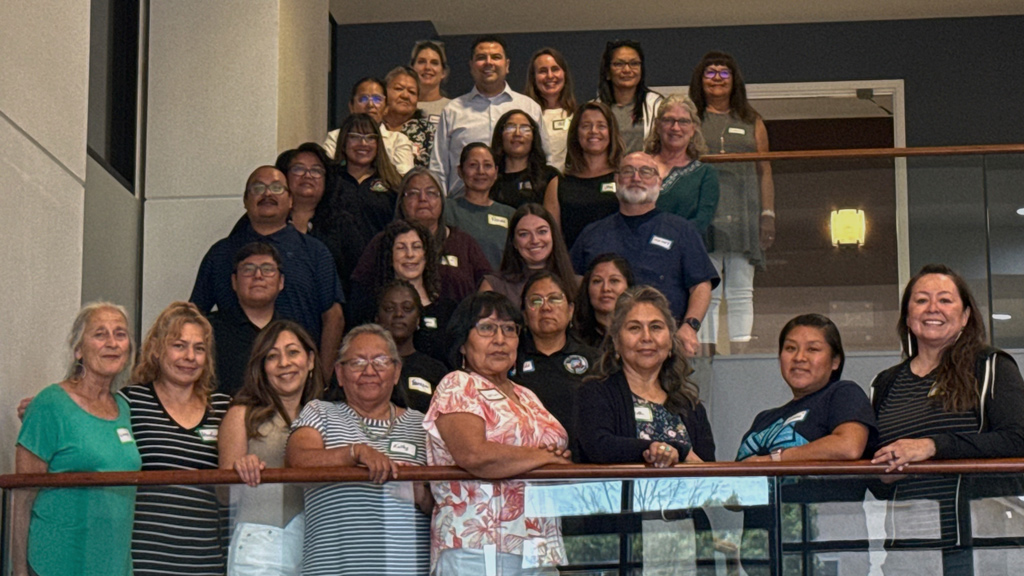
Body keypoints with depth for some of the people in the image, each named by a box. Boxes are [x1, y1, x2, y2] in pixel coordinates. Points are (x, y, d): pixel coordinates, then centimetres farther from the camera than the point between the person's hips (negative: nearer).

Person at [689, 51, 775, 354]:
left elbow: (764, 171, 14)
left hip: (743, 214, 2)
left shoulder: (751, 122, 16)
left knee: (741, 292, 2)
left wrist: (768, 214, 5)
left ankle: (740, 352, 5)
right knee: (706, 294, -4)